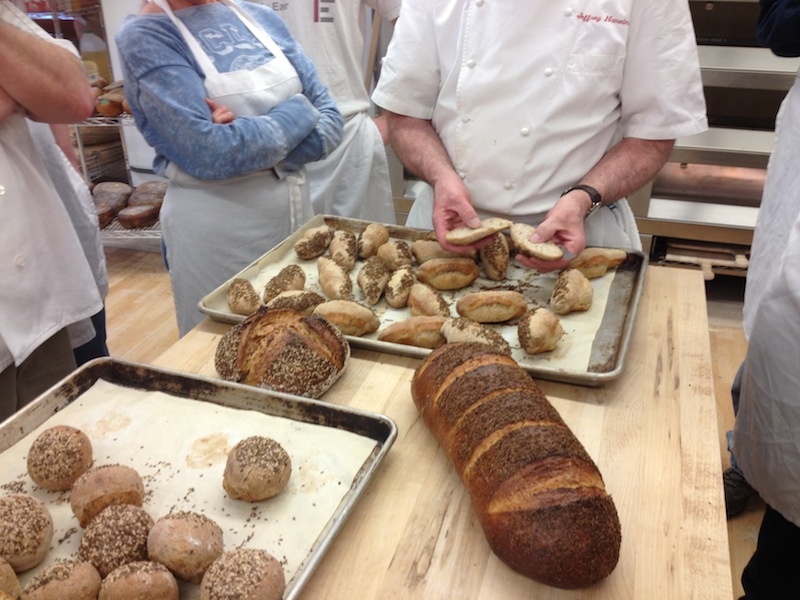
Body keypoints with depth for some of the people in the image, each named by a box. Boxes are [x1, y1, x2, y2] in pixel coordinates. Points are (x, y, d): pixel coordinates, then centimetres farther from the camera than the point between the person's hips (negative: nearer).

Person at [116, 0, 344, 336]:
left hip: (297, 210, 6)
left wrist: (253, 144, -14)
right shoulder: (144, 36, -9)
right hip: (217, 230, -5)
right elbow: (211, 153, -21)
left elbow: (330, 119, 3)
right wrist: (300, 112, -10)